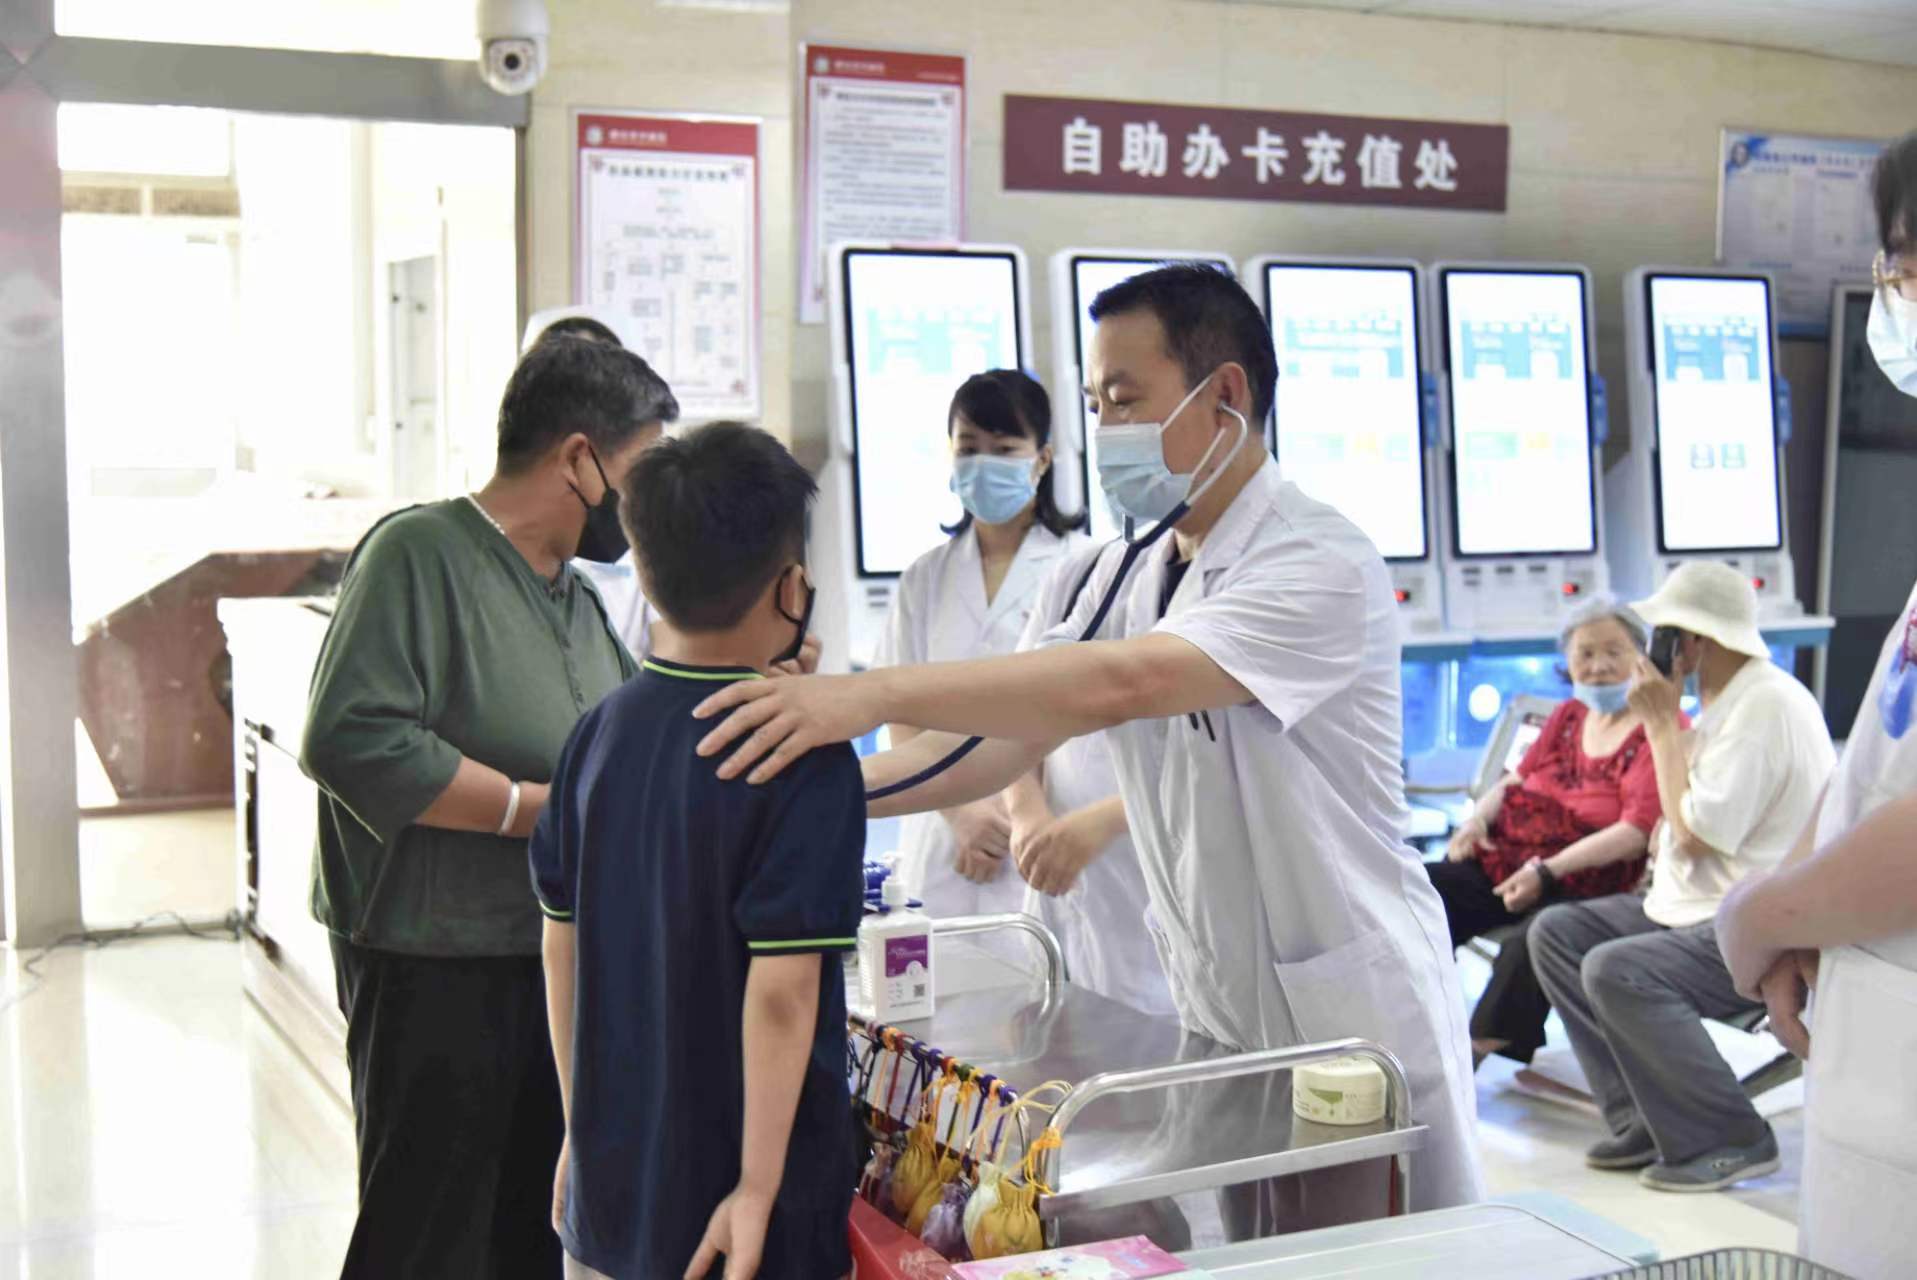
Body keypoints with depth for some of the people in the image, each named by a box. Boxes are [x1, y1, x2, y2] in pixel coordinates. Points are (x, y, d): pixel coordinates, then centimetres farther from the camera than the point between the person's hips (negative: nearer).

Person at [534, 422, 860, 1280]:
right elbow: (781, 991, -22)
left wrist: (580, 1129, 16)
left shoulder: (597, 736, 0)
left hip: (607, 1186, 6)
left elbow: (561, 948, 6)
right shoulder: (805, 757, -18)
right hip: (730, 1194, -6)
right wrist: (759, 1190, -16)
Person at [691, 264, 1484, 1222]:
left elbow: (1119, 683, -34)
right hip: (1216, 1019, 7)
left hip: (1359, 1027, -7)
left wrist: (872, 694, -39)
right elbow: (1009, 740, 1)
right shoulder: (1126, 576, 5)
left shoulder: (1323, 565, -21)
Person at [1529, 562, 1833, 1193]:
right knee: (1555, 930, 4)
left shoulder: (1767, 703, -19)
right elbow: (1678, 824, 18)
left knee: (1615, 971, -29)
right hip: (1697, 906, 11)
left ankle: (1733, 1141, -14)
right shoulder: (1726, 700, 13)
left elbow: (1698, 831, -23)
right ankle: (1644, 1121, 2)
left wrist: (1663, 723, -15)